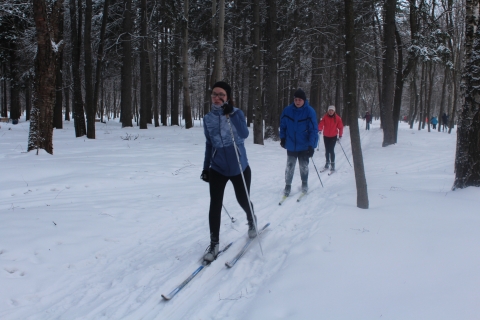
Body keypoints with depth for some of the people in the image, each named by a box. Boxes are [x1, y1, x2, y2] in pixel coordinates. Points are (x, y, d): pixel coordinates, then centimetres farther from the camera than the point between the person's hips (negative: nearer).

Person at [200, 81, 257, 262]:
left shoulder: (236, 113, -10)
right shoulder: (208, 118, 1)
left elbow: (244, 134, -27)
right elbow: (209, 144, 11)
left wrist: (230, 115, -34)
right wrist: (206, 167, 10)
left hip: (239, 167, -2)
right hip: (217, 169, 2)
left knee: (243, 200, 14)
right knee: (215, 205, -6)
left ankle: (252, 222, 47)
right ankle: (214, 243, 6)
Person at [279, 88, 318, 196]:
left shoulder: (310, 111, -14)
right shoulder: (287, 110, -7)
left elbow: (313, 130, -14)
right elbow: (283, 125, 5)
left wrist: (312, 145, -18)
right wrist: (282, 138, 2)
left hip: (304, 146, -1)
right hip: (291, 145, 1)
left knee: (304, 166, 12)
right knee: (289, 166, 6)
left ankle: (304, 184, 32)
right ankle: (287, 186, 18)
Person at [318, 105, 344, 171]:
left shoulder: (337, 118, -5)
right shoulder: (325, 117, -3)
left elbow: (340, 127, 0)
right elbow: (321, 124, -15)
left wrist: (340, 135, -2)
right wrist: (320, 129, -34)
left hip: (333, 136, -2)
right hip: (326, 136, 2)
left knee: (331, 150, -10)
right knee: (327, 150, 11)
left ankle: (332, 164, -5)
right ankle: (327, 162, 27)